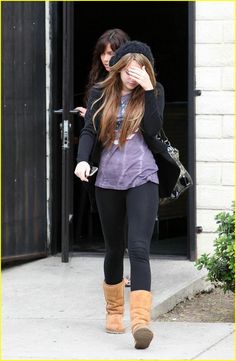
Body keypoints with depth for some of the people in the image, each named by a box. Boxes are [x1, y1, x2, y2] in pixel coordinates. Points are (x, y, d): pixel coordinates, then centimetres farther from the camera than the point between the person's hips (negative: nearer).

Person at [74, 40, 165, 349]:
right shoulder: (101, 93, 6)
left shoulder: (153, 92, 2)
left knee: (139, 247, -17)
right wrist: (83, 159, -18)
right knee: (114, 249, 14)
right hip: (108, 181, 3)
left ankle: (141, 321, -28)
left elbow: (153, 129, -10)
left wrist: (147, 89, -15)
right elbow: (89, 130, -1)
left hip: (142, 179, -2)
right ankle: (114, 312, 33)